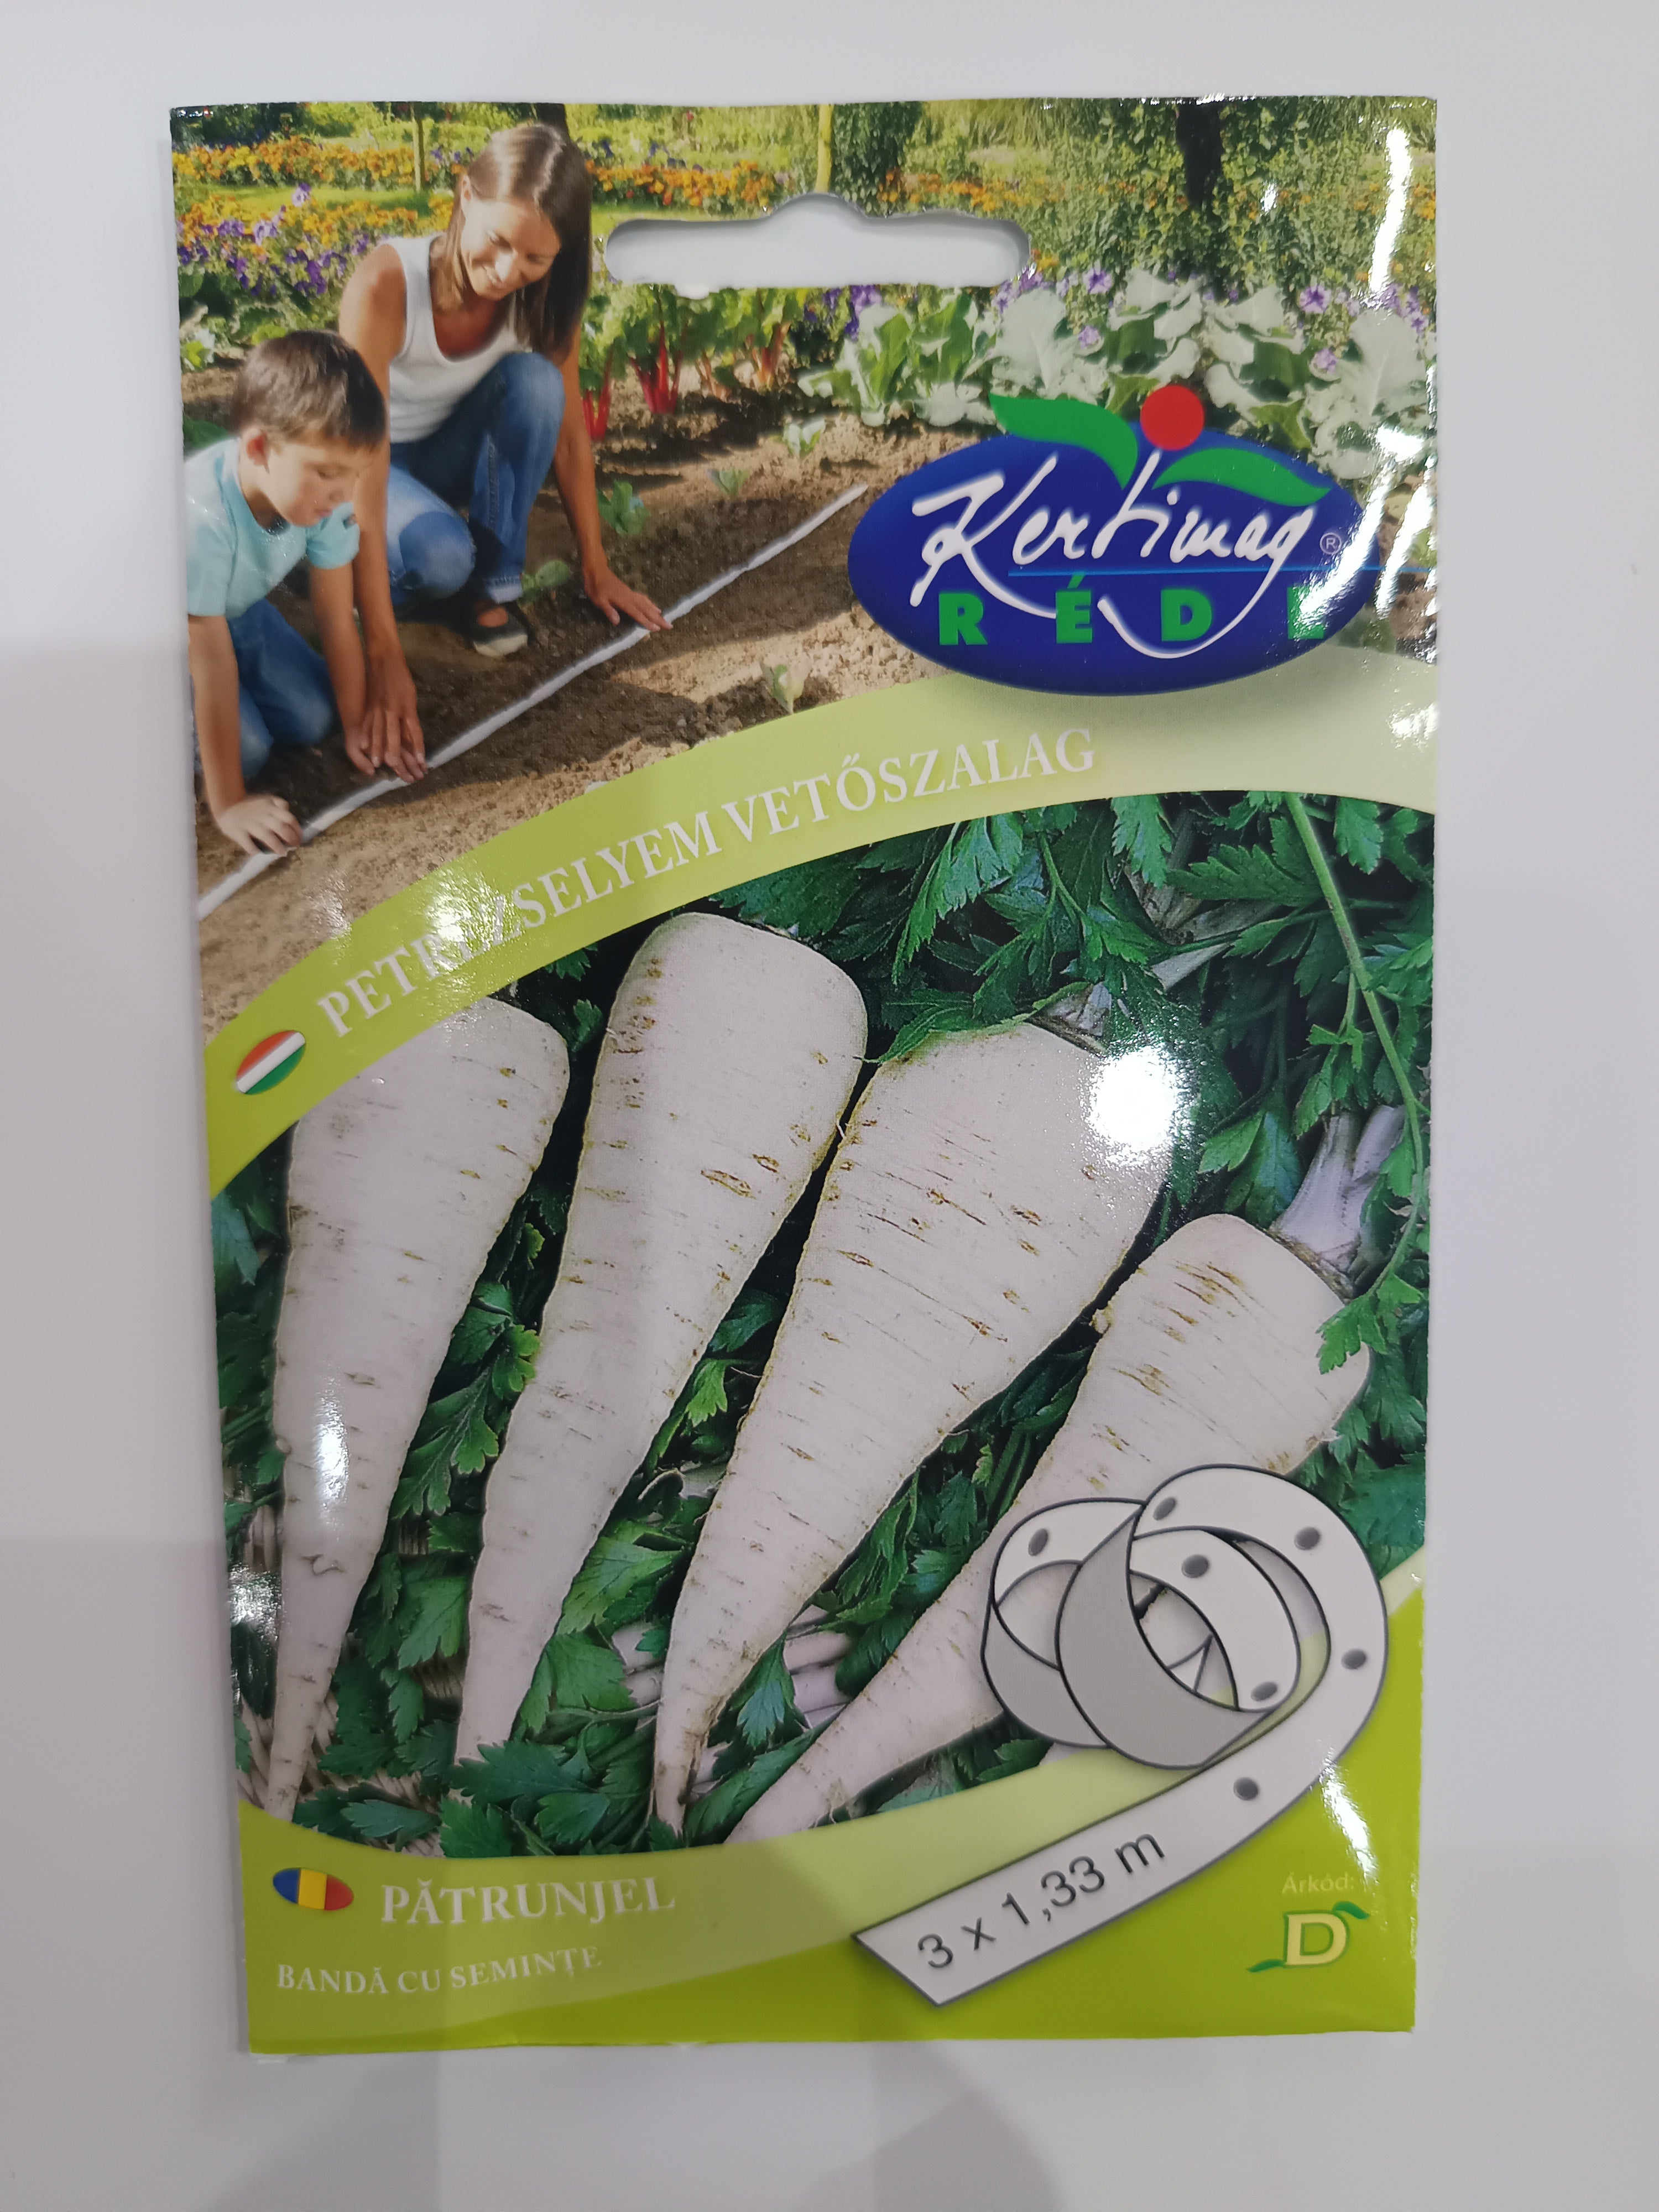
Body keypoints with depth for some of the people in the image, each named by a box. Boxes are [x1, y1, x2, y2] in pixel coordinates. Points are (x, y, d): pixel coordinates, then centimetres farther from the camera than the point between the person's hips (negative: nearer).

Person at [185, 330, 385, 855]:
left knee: (313, 718, -4)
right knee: (246, 748, -18)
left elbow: (337, 618, -13)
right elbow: (213, 664, -37)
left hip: (239, 609, 6)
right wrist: (228, 806, -33)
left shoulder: (324, 493, -24)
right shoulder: (203, 516, -41)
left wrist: (356, 725, -6)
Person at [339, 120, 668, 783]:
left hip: (451, 451, 5)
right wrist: (384, 658, -46)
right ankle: (369, 579, 0)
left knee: (534, 379, -27)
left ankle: (491, 588, -12)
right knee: (441, 556, -37)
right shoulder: (384, 285, -35)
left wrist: (597, 568, -9)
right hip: (367, 466, -4)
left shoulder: (543, 297, -21)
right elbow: (364, 470, -40)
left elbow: (568, 429, -10)